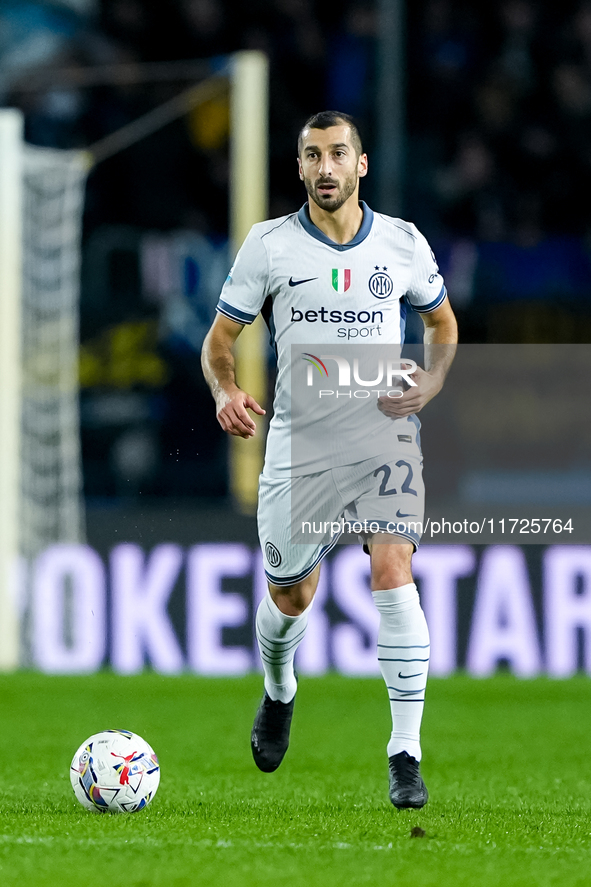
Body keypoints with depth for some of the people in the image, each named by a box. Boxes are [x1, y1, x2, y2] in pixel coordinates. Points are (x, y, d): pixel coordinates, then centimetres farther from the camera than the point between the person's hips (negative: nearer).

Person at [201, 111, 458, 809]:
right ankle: (279, 694, 47)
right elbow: (220, 338, 6)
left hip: (383, 431, -1)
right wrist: (226, 391, -15)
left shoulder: (403, 242, 2)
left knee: (392, 572, -20)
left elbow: (443, 322, 18)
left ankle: (405, 755, -18)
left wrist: (431, 381, -2)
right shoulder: (268, 244, -1)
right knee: (291, 596, 11)